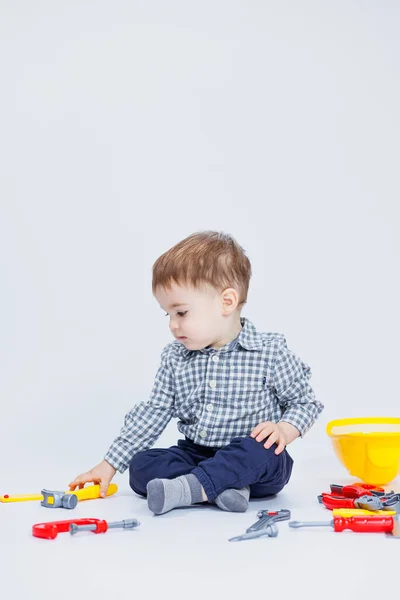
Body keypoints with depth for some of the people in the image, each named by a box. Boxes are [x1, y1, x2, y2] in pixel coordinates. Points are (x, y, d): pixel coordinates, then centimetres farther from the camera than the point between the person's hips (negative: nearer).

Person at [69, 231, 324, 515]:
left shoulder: (270, 353, -10)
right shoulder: (175, 359, 3)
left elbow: (304, 401, 0)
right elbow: (153, 414, 7)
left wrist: (284, 430, -21)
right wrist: (110, 464, 3)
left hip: (251, 460, -4)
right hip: (196, 455, 5)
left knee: (263, 450, -37)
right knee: (141, 465, -18)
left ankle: (187, 489, -36)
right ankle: (221, 488, -30)